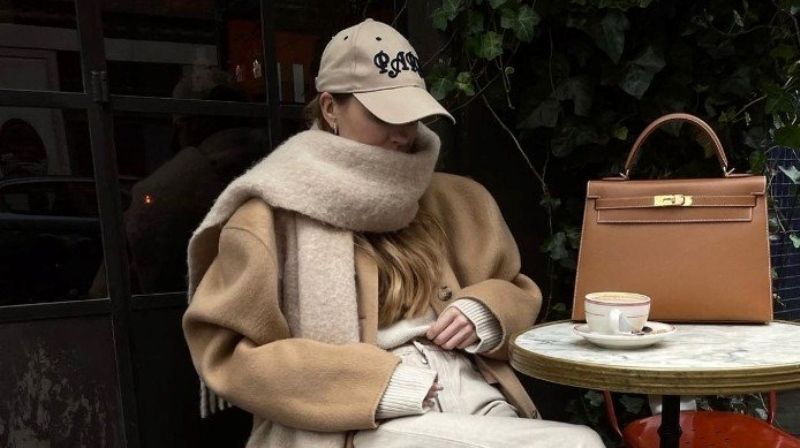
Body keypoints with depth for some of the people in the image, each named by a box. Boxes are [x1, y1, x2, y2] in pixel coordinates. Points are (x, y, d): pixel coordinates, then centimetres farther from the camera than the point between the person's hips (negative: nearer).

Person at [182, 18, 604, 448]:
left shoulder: (452, 199, 16)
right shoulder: (275, 213, 1)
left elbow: (518, 291, 25)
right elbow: (228, 354, -5)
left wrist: (482, 311, 0)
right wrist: (381, 382, -14)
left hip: (476, 399, 6)